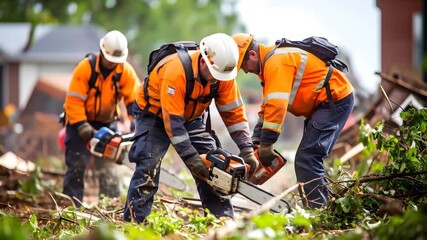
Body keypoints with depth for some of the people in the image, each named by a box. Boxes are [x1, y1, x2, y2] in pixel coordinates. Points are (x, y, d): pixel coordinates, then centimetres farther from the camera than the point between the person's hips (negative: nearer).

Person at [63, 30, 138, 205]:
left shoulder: (126, 71, -12)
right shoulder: (85, 68, -21)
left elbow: (134, 99, -13)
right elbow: (74, 100, -23)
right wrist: (82, 126, -30)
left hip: (106, 122, 3)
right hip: (81, 121, -3)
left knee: (108, 168, 2)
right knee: (76, 165, -5)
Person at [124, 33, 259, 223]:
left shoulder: (222, 73, -20)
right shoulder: (176, 71, -38)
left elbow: (233, 113, -12)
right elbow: (172, 121, -36)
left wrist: (247, 150, -19)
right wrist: (191, 158, -35)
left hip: (190, 117, 6)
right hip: (154, 114, -6)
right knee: (148, 166, -21)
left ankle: (224, 220, 2)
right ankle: (133, 222, -21)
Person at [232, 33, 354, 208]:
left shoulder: (276, 62, -19)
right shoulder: (269, 64, 14)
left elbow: (277, 105, -28)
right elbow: (267, 107, 17)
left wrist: (266, 145, -23)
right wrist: (255, 144, 11)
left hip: (336, 98, -11)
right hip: (322, 104, 11)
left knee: (307, 159, -17)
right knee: (308, 158, 12)